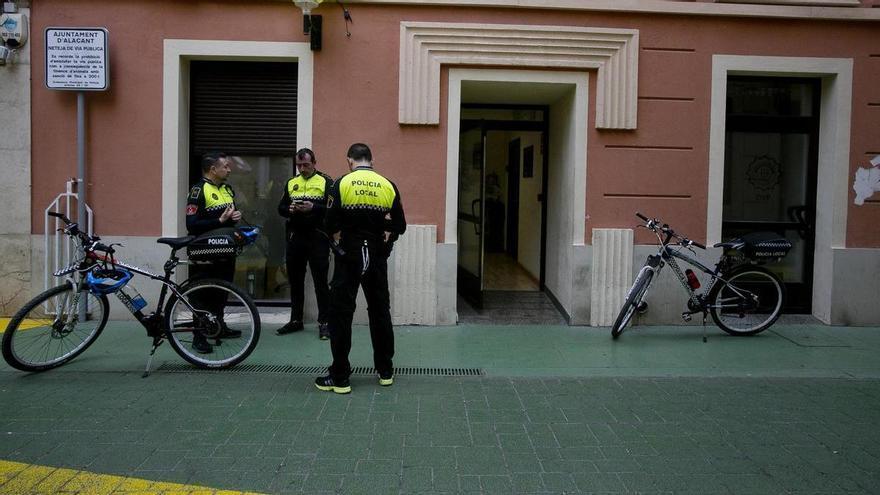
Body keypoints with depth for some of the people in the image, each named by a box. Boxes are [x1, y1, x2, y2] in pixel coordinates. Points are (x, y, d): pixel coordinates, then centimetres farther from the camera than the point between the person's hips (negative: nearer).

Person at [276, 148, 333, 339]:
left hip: (317, 237, -5)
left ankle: (324, 322, 4)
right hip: (295, 237, 5)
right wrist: (290, 209, -8)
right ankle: (296, 320, 22)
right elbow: (280, 208, 13)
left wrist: (314, 208, -22)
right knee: (295, 281, 11)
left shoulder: (326, 182, -1)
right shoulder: (291, 183, 14)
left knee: (321, 281, -3)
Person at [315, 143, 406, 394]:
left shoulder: (341, 184, -7)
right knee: (380, 312, 14)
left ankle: (340, 377, 6)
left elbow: (330, 224, -10)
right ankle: (386, 371, 24)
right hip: (377, 259, 3)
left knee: (341, 314, 4)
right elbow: (400, 226, 1)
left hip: (348, 259, -3)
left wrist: (339, 237, 8)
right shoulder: (388, 187, 0)